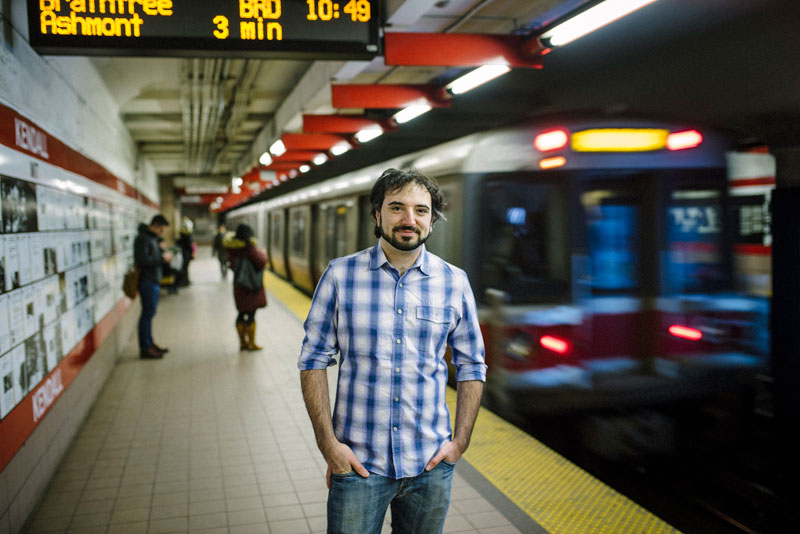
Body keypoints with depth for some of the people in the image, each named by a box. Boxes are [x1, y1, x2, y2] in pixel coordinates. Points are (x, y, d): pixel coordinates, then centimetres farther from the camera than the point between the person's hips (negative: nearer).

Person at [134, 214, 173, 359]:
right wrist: (162, 258, -16)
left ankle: (150, 344, 23)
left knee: (149, 313, 15)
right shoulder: (142, 238, -14)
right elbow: (143, 260, -23)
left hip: (153, 281, 10)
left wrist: (163, 254, 5)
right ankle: (145, 349, -2)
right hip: (147, 281, -10)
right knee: (148, 313, -7)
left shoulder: (152, 237, 17)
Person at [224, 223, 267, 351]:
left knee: (242, 313, 13)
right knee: (251, 314, -2)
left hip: (238, 284, 7)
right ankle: (251, 343, 2)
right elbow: (260, 262, -17)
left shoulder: (232, 249, 4)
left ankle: (242, 342, 20)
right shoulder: (249, 247, -17)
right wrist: (264, 254, 3)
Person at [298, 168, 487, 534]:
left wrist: (460, 441, 1)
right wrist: (328, 443, -7)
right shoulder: (340, 275, -4)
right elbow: (313, 360, -2)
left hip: (430, 465, 2)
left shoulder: (455, 282, 0)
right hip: (357, 463, -1)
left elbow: (471, 366, 7)